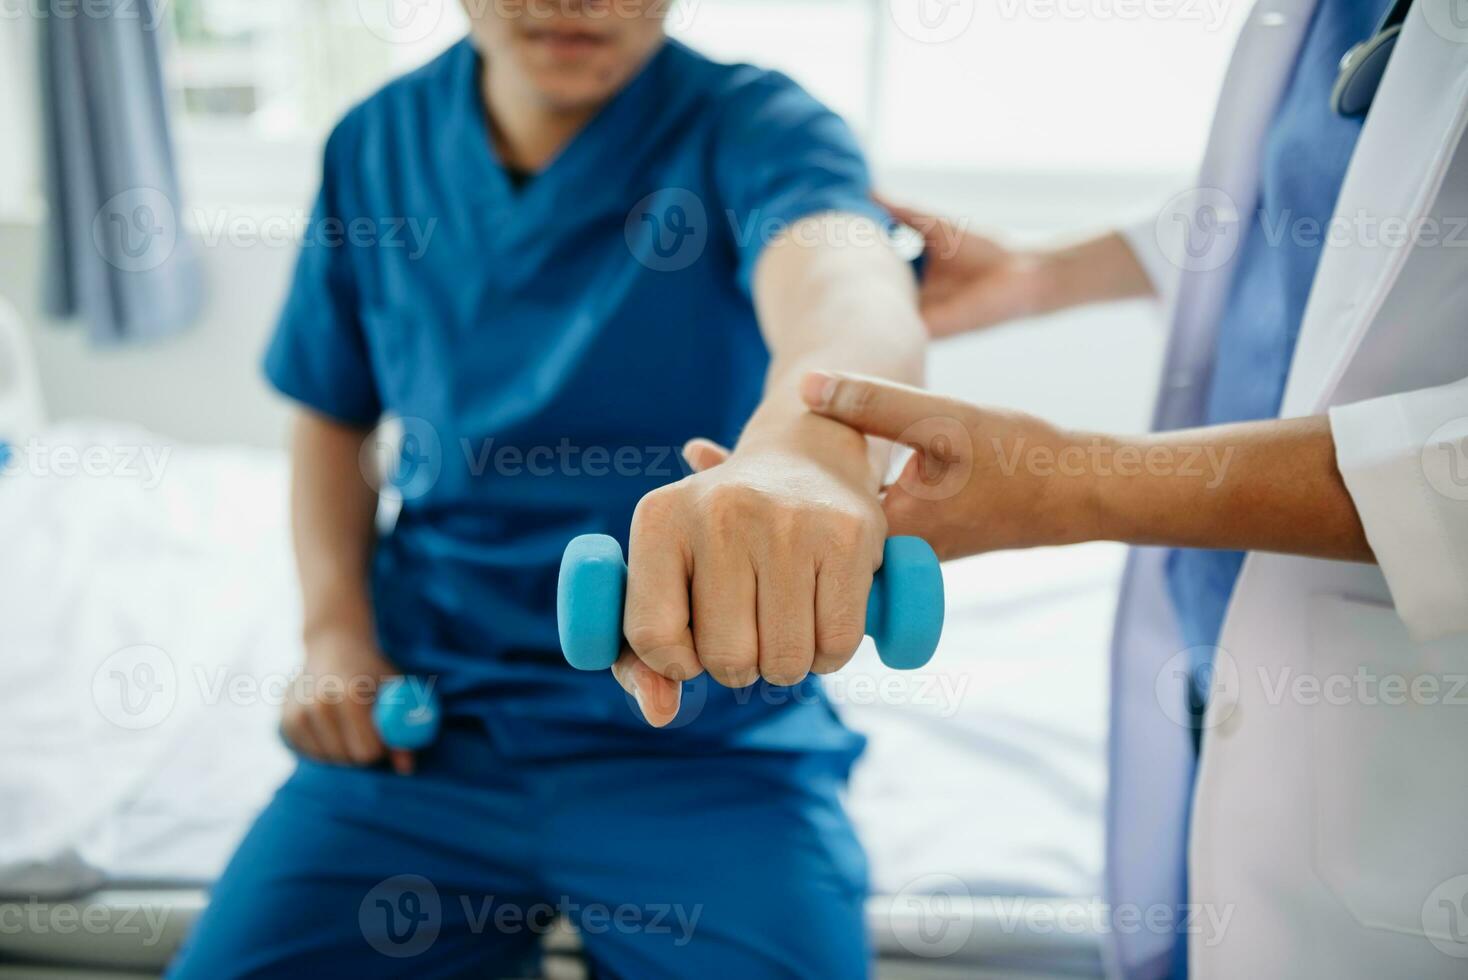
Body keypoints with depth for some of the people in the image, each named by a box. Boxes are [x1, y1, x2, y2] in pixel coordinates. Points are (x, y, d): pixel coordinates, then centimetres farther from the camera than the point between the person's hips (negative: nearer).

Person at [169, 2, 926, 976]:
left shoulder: (752, 127, -8)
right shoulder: (377, 145, 6)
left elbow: (848, 277, -32)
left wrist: (806, 440, -56)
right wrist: (336, 633, 2)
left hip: (707, 728, -3)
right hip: (427, 720, 4)